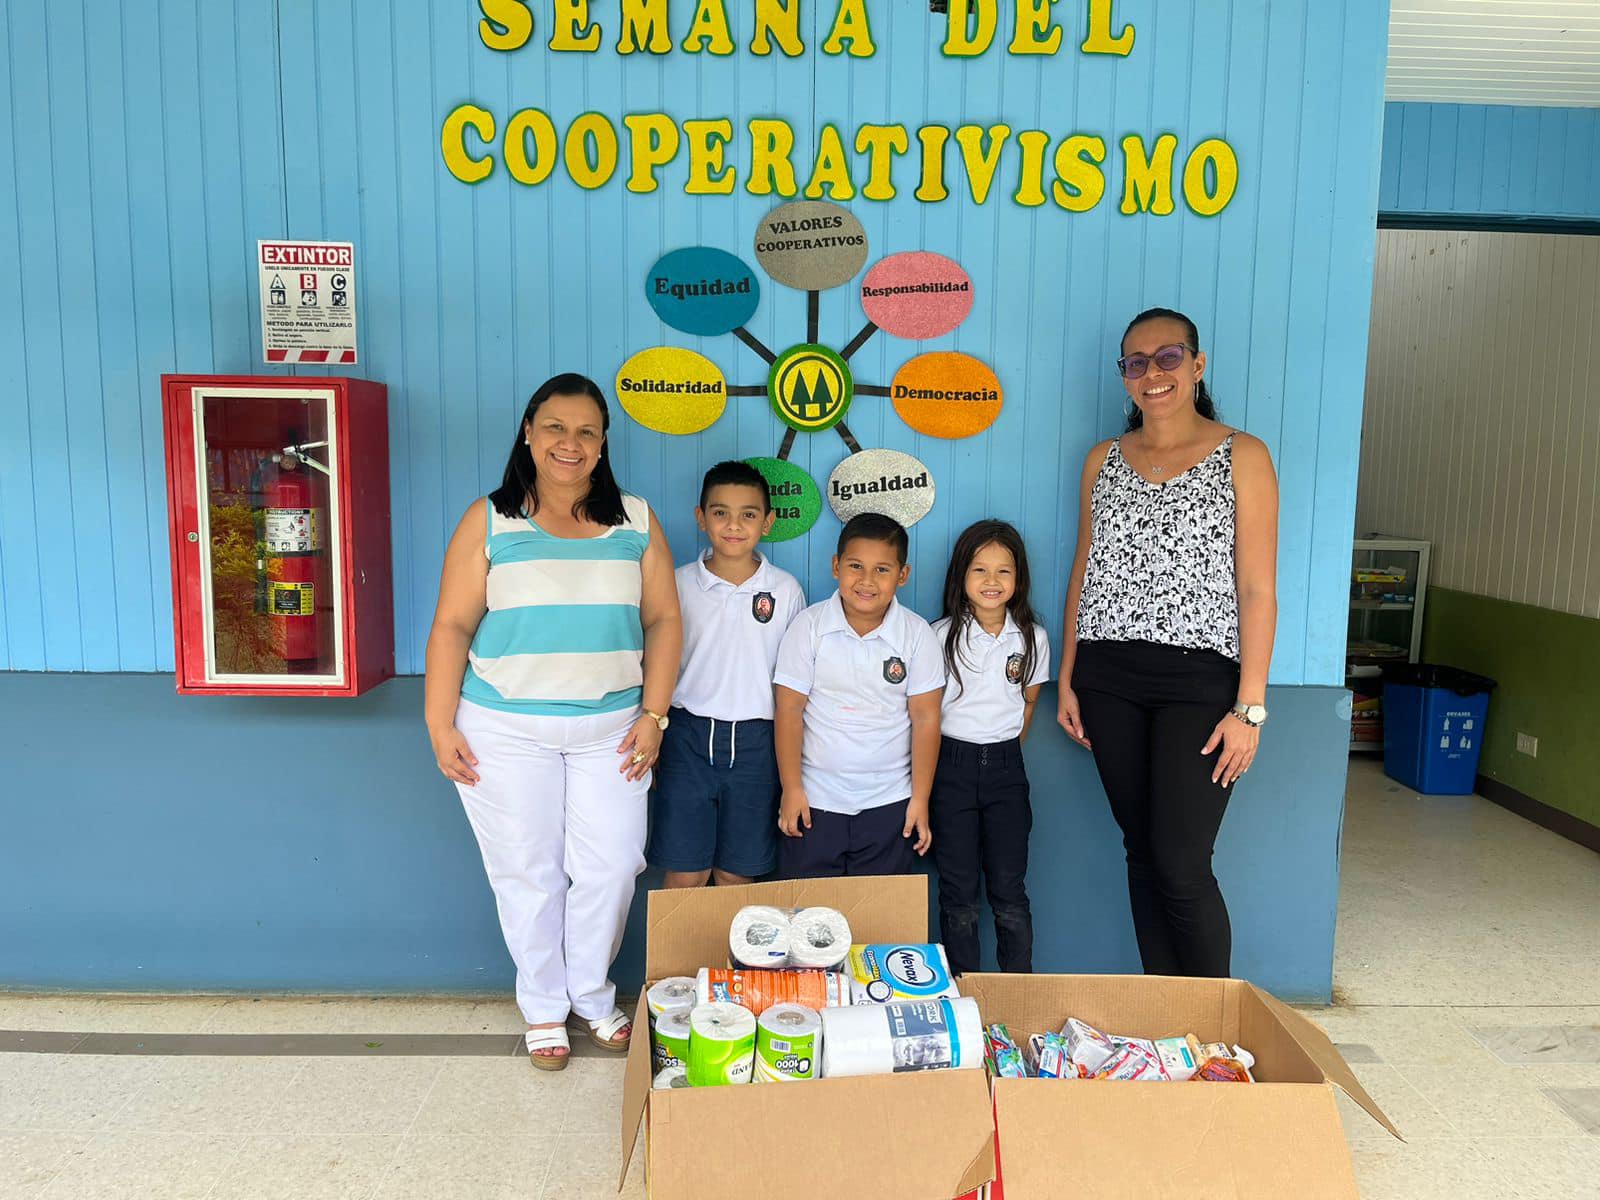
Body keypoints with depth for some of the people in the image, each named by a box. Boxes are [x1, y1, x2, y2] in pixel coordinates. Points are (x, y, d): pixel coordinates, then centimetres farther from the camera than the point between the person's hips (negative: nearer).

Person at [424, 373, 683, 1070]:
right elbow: (452, 626, -2)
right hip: (508, 731, -1)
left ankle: (592, 994, 30)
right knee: (527, 871, 8)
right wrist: (441, 726, -7)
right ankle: (544, 1007, 29)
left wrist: (653, 716, -3)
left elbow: (663, 621, 4)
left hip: (609, 730, 2)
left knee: (611, 867, 6)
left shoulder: (636, 522, 4)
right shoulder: (489, 522, -1)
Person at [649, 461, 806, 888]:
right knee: (684, 876, 2)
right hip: (688, 735, 0)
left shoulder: (785, 590, 0)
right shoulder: (679, 584, 0)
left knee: (737, 874, 10)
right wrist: (651, 746, 6)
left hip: (755, 742, 0)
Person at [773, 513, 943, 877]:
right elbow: (789, 710, -5)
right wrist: (791, 789, -6)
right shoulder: (809, 625, -7)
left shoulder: (917, 634, -6)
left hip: (889, 804, 1)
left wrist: (921, 798, -4)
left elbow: (925, 717, -3)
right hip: (815, 799, 0)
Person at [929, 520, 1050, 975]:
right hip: (952, 765, -1)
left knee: (1009, 891, 3)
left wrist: (1005, 750, 12)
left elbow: (1029, 702, 13)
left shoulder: (1032, 638, 1)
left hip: (1006, 768, 2)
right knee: (958, 891, 5)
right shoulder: (942, 635, -6)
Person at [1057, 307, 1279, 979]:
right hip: (1108, 681, 4)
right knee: (1141, 851, 10)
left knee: (1181, 865, -8)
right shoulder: (1103, 460, 11)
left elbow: (1257, 590, -5)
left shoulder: (1241, 457, -1)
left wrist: (1250, 707, -10)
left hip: (1199, 680, -4)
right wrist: (1068, 680, 9)